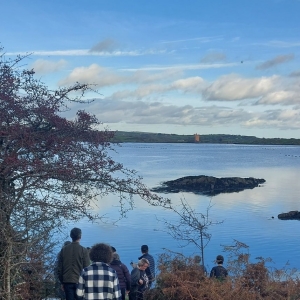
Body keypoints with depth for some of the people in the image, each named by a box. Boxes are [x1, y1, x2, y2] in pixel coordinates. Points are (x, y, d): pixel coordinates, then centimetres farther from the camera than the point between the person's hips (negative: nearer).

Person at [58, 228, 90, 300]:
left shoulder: (63, 250, 5)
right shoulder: (83, 250, -5)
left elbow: (60, 268, 7)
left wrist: (62, 282, 14)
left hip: (67, 281, 3)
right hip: (79, 282, -3)